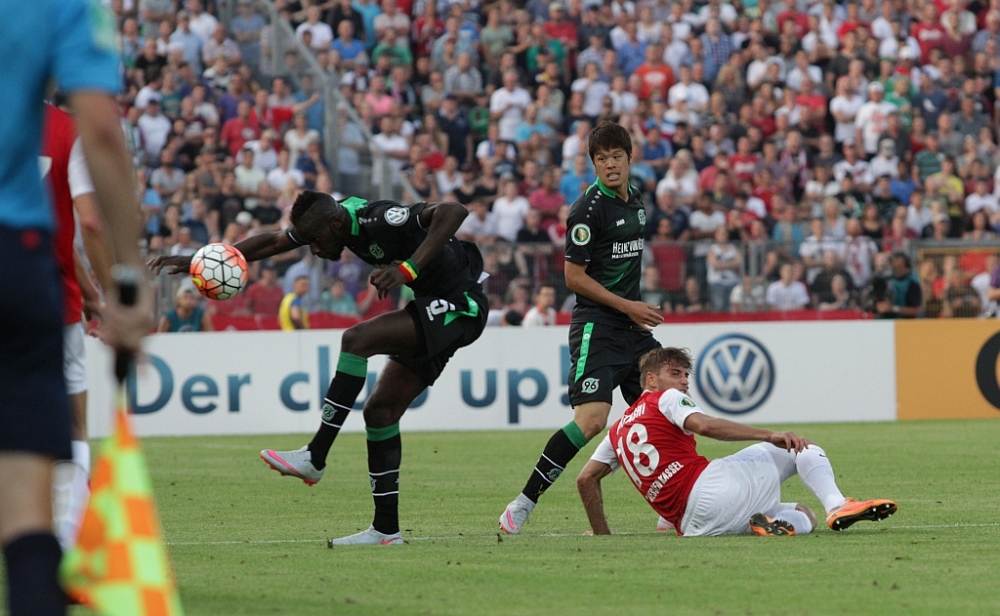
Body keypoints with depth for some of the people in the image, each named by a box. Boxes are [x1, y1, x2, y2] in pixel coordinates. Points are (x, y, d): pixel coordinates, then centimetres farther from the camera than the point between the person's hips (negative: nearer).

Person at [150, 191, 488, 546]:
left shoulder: (379, 221, -26)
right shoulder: (328, 221, 1)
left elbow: (453, 211, -38)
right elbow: (272, 242, 10)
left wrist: (408, 269, -42)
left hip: (460, 306, -10)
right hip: (433, 306, 10)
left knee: (356, 340, -23)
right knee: (380, 411, 4)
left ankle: (314, 459, -17)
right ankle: (385, 530, 5)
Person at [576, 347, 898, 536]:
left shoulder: (618, 429, 27)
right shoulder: (666, 399, 6)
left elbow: (585, 479, 26)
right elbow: (705, 425, -14)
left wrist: (602, 535, 34)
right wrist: (769, 436, -20)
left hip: (689, 525, 7)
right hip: (707, 488, -7)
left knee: (804, 516, 24)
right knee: (802, 447, 9)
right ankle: (837, 506, -19)